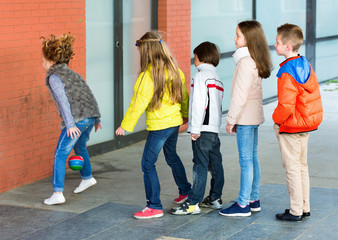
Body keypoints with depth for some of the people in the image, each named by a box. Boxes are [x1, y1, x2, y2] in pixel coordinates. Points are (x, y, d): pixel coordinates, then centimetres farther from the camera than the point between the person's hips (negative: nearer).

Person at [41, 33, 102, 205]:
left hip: (76, 119, -8)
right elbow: (89, 96, 20)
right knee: (79, 147, 32)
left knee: (60, 154, -3)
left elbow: (63, 100, -15)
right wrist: (96, 118, 24)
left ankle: (57, 194, -9)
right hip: (90, 116, 8)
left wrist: (69, 124, -21)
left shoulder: (54, 77, -3)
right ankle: (87, 178, 51)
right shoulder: (72, 74, 21)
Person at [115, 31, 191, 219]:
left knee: (148, 164, -2)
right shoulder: (174, 69, 4)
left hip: (159, 125, -9)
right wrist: (186, 114, 31)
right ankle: (185, 191, 43)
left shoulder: (149, 75, -20)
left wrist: (126, 125, -14)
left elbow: (139, 103, -20)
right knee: (172, 156, 28)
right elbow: (183, 94, 15)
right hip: (175, 121, 9)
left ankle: (155, 207, -3)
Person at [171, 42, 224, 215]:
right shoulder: (216, 77, 18)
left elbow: (199, 103, -17)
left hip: (203, 129, -9)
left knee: (200, 165, -9)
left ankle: (193, 203, -9)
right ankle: (215, 199, 20)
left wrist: (195, 128, -17)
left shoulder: (201, 76, -10)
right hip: (215, 128, 9)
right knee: (215, 164, 13)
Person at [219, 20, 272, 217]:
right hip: (254, 116, 10)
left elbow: (240, 94, -19)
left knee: (246, 160, -5)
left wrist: (231, 120, -13)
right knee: (253, 158, 14)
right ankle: (254, 200, 22)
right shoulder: (255, 61, 11)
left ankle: (243, 205, 0)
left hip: (246, 117, -10)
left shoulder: (246, 62, -18)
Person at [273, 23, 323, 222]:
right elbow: (314, 94, 14)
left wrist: (276, 120, -7)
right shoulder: (306, 65, 6)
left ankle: (296, 211, 6)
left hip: (291, 127, -9)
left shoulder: (287, 73, -22)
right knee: (302, 166, 16)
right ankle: (305, 207, 23)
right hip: (307, 123, 9)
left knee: (292, 168, 0)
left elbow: (286, 106, -26)